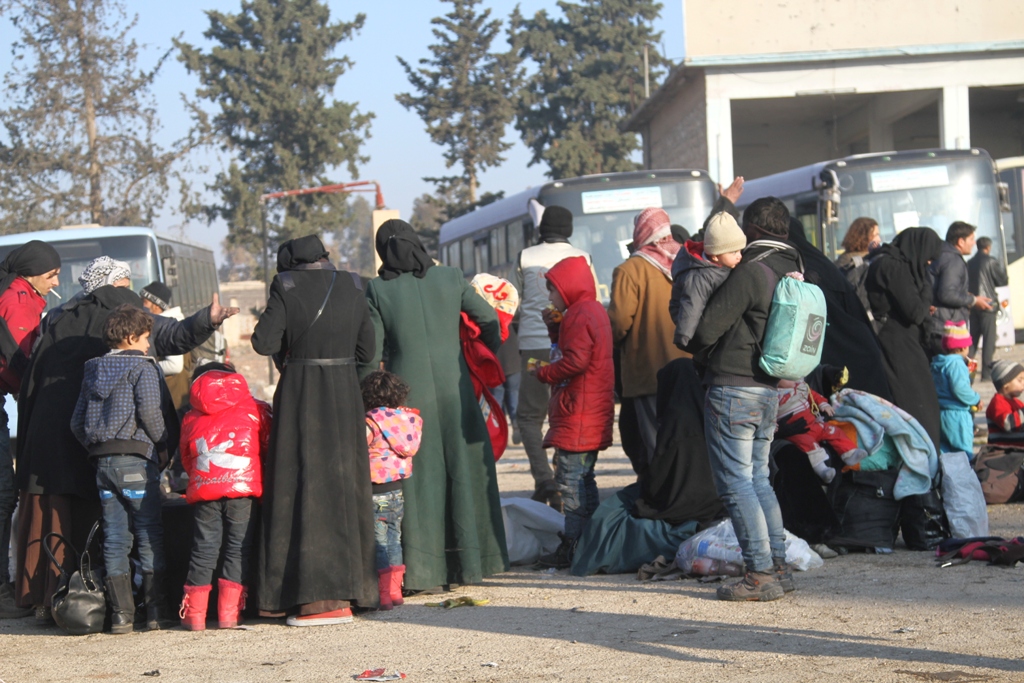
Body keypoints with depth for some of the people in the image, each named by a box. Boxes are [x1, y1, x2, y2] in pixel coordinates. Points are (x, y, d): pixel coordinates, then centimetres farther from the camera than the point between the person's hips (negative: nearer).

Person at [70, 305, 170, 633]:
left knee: (114, 538, 5)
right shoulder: (142, 368, -4)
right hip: (136, 460, -6)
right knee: (150, 534, 1)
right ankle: (155, 610, 1)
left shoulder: (93, 371, 14)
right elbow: (149, 410, -17)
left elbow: (78, 421, 14)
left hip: (103, 461, 6)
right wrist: (162, 446, -3)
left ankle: (121, 613, 3)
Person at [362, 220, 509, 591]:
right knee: (463, 472, 11)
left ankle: (420, 570, 2)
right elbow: (489, 320, 8)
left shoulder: (378, 290, -3)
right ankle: (469, 563, 14)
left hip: (406, 391, -1)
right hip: (454, 388, 2)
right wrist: (496, 355, 25)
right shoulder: (451, 278, 2)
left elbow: (371, 353, -4)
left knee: (416, 480, 4)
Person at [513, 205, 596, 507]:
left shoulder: (525, 258, 1)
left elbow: (514, 303, 9)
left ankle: (544, 479, -10)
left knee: (530, 416, 7)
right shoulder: (583, 258, 3)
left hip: (534, 345, -1)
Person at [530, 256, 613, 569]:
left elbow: (575, 361, -22)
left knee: (570, 480, -8)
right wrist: (556, 328, 13)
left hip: (577, 414, -11)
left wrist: (543, 373, -10)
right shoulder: (595, 311, 17)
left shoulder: (579, 316, -15)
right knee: (583, 478, 16)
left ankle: (573, 547, -7)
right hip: (595, 414, 11)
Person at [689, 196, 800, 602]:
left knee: (735, 482, -4)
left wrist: (702, 353, 8)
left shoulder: (750, 272, -16)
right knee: (758, 479, 17)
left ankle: (761, 574, -6)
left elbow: (706, 328, -14)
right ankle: (778, 567, 16)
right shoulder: (793, 272, 10)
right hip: (770, 390, 9)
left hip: (733, 386, -8)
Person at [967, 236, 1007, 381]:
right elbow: (1003, 281, -5)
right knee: (989, 339, -3)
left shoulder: (970, 263, 7)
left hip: (973, 305, 5)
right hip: (987, 304, -5)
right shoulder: (991, 262, -9)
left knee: (973, 338, 12)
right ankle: (987, 371, -6)